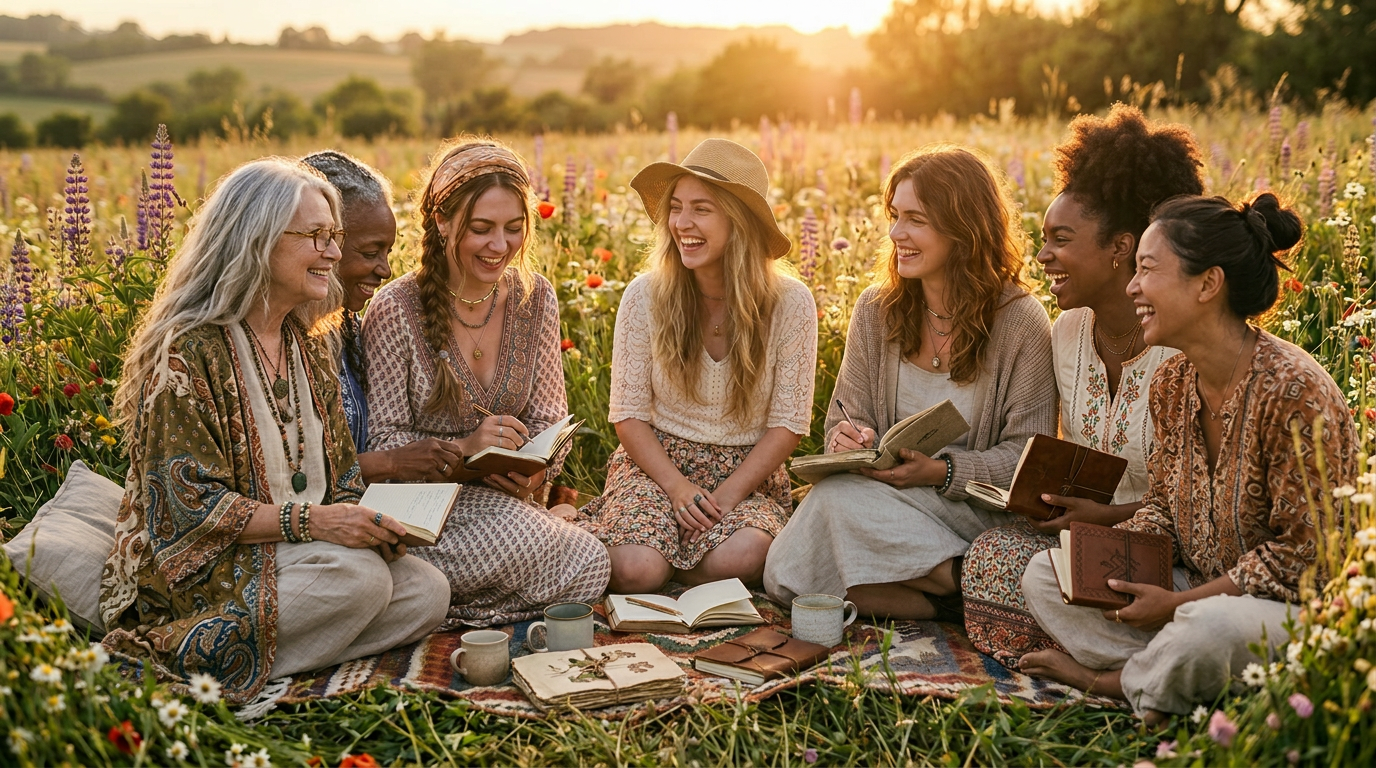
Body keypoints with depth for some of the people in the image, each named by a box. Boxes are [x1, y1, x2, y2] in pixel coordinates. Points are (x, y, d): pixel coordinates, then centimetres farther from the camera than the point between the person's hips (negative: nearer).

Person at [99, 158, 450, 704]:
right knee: (358, 576, -30)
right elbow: (190, 503, -18)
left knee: (426, 591, -14)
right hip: (201, 570, -8)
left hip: (297, 551, 8)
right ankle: (193, 660, -16)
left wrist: (367, 521, -8)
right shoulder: (190, 352, -13)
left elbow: (339, 475, 14)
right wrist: (308, 521, -26)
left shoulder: (308, 347, 12)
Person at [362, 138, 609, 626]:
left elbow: (549, 419, 7)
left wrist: (535, 469, -16)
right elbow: (382, 444, -9)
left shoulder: (535, 299, 4)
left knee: (592, 567, -24)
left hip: (514, 504, 6)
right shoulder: (396, 311, -10)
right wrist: (461, 450, -26)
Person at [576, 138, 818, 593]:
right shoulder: (645, 296, -6)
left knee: (738, 558, -32)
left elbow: (788, 423, -5)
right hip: (656, 462, 0)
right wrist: (677, 487, -18)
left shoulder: (789, 303, -7)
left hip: (748, 471, 0)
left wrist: (728, 495, -17)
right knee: (635, 570, -28)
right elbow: (629, 414, -3)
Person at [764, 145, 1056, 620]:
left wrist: (942, 472, -23)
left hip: (978, 507, -5)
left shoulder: (1020, 322, -6)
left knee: (841, 498, -32)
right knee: (786, 576, -23)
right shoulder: (875, 310, 6)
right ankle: (967, 582, -15)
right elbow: (848, 415, 10)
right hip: (886, 500, 5)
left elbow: (1028, 454, -7)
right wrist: (849, 438, -15)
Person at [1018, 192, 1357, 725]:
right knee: (1044, 575, 0)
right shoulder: (1171, 383, 2)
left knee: (1208, 627, -39)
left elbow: (1304, 553, -22)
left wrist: (1178, 605, -20)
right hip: (1196, 591, 8)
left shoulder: (1295, 392, -23)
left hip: (1297, 605, -7)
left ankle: (1118, 680, -6)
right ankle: (1160, 674, -13)